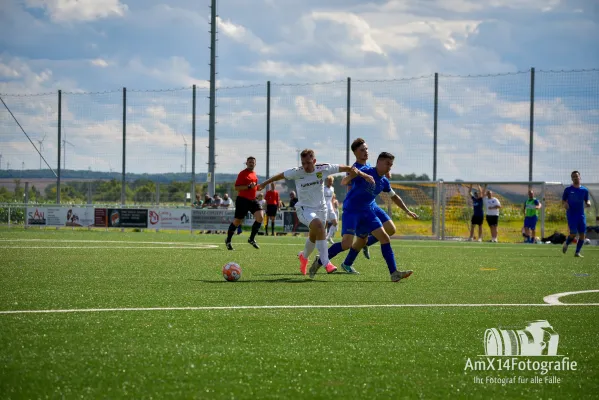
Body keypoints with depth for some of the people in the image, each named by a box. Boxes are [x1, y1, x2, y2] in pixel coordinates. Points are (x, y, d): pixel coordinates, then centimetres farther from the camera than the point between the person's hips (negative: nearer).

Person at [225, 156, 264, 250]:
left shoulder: (254, 174, 14)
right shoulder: (242, 174, -10)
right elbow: (236, 187, -18)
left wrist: (259, 187, 9)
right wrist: (249, 187, -26)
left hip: (252, 200, 7)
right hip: (242, 200, -7)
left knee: (260, 217, -13)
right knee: (237, 222, 1)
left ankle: (251, 239, -1)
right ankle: (228, 241, 22)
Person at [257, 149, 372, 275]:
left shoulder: (323, 169, -14)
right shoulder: (296, 172, -16)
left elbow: (344, 168, -6)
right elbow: (281, 176, 2)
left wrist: (364, 175, -9)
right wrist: (265, 184, 14)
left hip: (320, 208, 4)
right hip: (304, 208, -4)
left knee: (314, 236, 17)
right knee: (318, 226, -31)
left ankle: (304, 257, 52)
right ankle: (326, 263, -32)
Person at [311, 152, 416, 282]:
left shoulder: (384, 182, 7)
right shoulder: (365, 172, -14)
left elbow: (394, 196, 25)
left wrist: (407, 211, 29)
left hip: (367, 212, 7)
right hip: (351, 211, -7)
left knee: (384, 237, -5)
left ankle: (394, 273, -6)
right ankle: (319, 262, 0)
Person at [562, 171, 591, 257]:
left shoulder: (584, 190, 9)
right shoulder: (568, 189, 3)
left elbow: (587, 201, 16)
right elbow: (563, 201, 7)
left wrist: (588, 203, -8)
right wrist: (565, 204, -16)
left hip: (581, 214, 3)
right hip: (571, 214, -3)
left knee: (582, 234, -3)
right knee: (573, 233, -14)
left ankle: (577, 252, 7)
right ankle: (566, 244, 16)